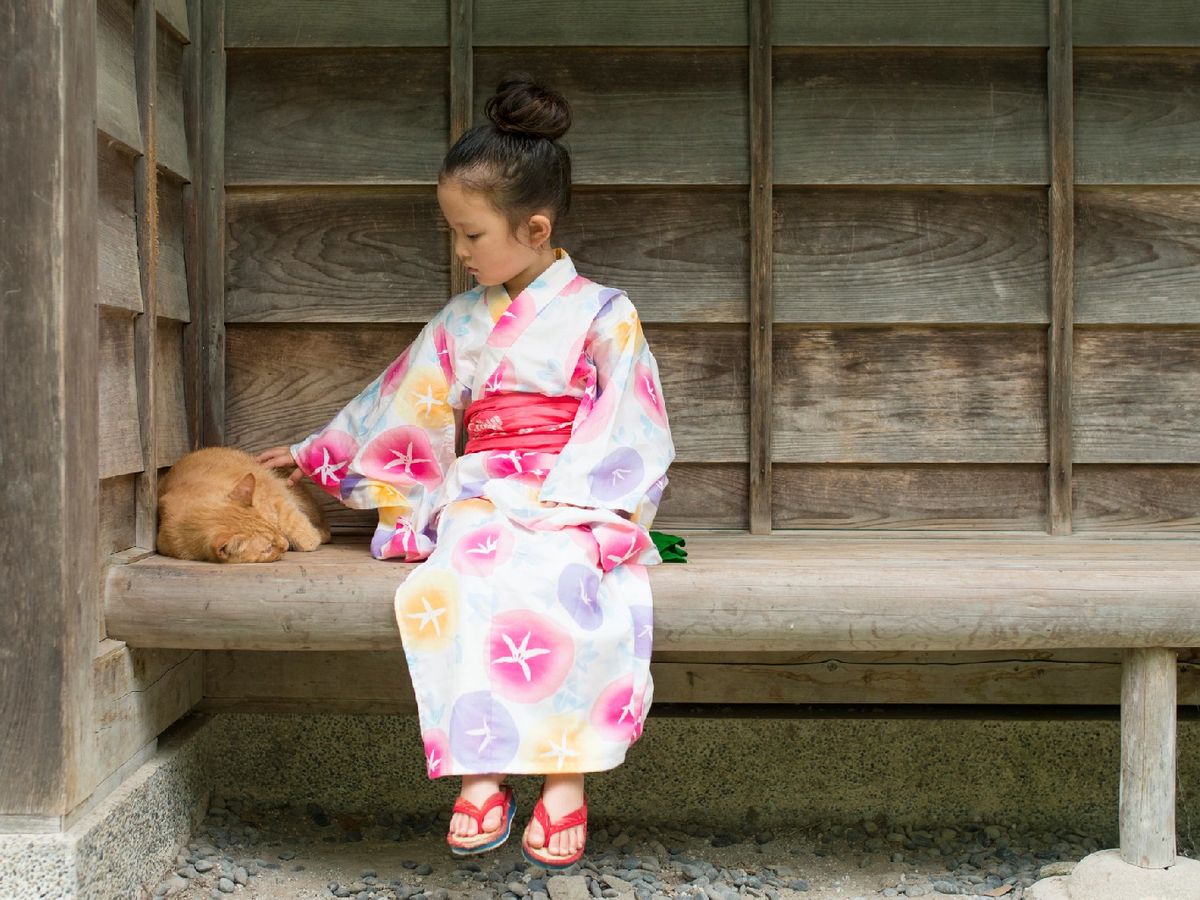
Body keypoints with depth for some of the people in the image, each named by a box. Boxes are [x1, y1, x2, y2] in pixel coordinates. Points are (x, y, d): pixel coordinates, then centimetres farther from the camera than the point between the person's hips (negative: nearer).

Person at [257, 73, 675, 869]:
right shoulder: (461, 322, 18)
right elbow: (399, 403, 28)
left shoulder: (602, 315, 4)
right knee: (464, 573, -33)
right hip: (482, 498, 3)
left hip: (574, 503, -3)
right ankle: (481, 773, -32)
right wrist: (315, 452, 35)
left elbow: (627, 435, -2)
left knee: (562, 575, -37)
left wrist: (560, 501, -14)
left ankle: (567, 779, -30)